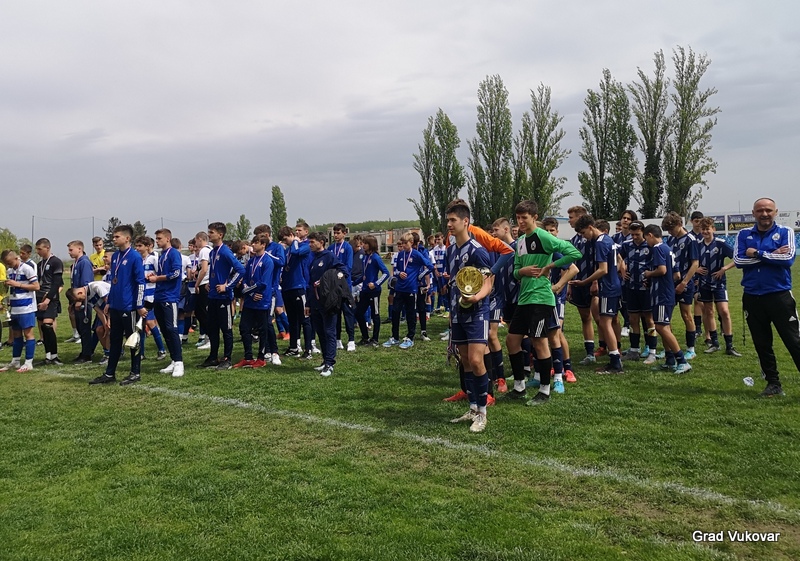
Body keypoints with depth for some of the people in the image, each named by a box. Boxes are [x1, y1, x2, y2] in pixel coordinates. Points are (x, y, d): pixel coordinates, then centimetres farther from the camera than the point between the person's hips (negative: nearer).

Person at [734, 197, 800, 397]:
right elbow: (738, 260, -8)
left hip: (779, 296, -3)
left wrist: (758, 253, -12)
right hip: (752, 297, 3)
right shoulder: (744, 235, 7)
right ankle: (773, 384, 22)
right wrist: (772, 255, -12)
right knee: (762, 344, 10)